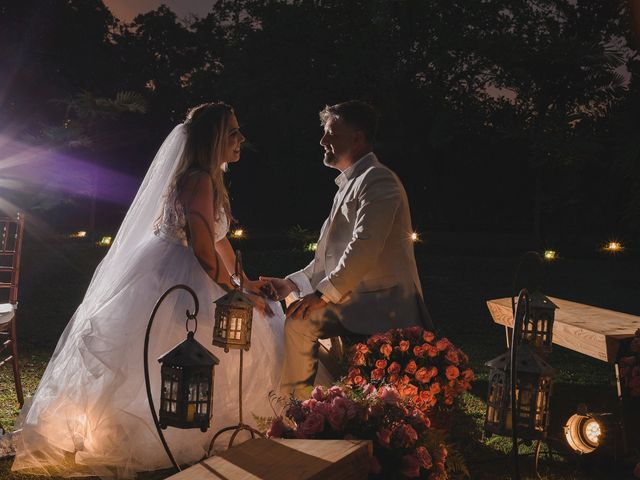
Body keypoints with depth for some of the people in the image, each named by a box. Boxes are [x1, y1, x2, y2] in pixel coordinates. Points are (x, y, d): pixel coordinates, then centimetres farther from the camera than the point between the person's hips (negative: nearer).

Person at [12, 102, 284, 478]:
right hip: (170, 282, -11)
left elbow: (219, 239, 21)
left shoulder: (208, 179, 15)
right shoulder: (198, 180, -18)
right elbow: (205, 253, -22)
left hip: (181, 280, 11)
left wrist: (244, 282, 21)